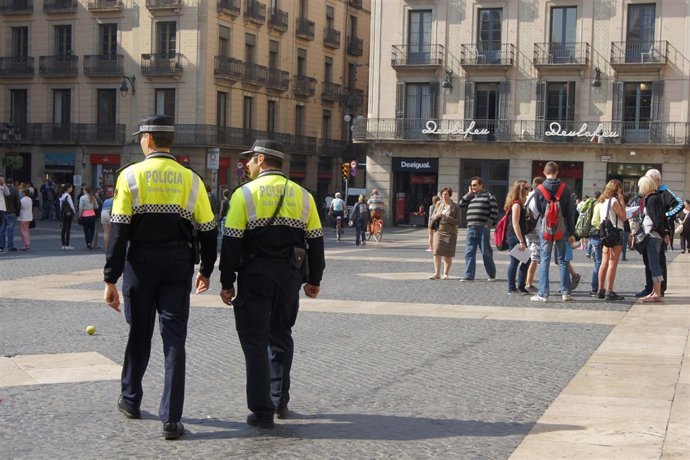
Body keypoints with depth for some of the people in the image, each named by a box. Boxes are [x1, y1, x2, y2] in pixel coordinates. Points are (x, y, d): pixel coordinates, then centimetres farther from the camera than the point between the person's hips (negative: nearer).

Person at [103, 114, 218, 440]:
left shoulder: (131, 176, -5)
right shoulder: (190, 179, 1)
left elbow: (119, 231, -9)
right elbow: (207, 230, 3)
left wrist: (111, 279, -6)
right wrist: (206, 270, 18)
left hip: (141, 265, 0)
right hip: (179, 266, 1)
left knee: (139, 335, 16)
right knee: (174, 340, 2)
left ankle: (130, 401, 33)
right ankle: (171, 419, -2)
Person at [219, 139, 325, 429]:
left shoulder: (245, 194, -5)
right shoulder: (302, 195, 7)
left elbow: (232, 242, -8)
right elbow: (316, 241, 8)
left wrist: (227, 283, -3)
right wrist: (314, 280, 16)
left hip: (254, 275, -4)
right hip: (289, 276, 4)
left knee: (256, 342, 3)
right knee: (281, 337, 20)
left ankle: (262, 412, 3)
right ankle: (280, 402, 25)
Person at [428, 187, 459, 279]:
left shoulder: (455, 206, -1)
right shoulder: (439, 204, 8)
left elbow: (457, 220, -7)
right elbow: (432, 217, 12)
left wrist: (446, 218, -19)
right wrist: (436, 216, -11)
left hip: (450, 232, -2)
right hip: (439, 230, 2)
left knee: (448, 254, 0)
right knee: (436, 251, -8)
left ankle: (445, 274, 9)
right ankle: (437, 273, -5)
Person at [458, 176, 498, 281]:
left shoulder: (488, 196, 1)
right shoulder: (470, 197, 19)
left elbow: (494, 211, -4)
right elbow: (461, 204, 6)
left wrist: (489, 223, -11)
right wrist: (469, 193, 5)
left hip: (483, 228, -5)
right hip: (471, 228, 5)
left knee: (486, 252, 2)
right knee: (469, 253, 1)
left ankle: (492, 274, 14)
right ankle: (469, 275, 2)